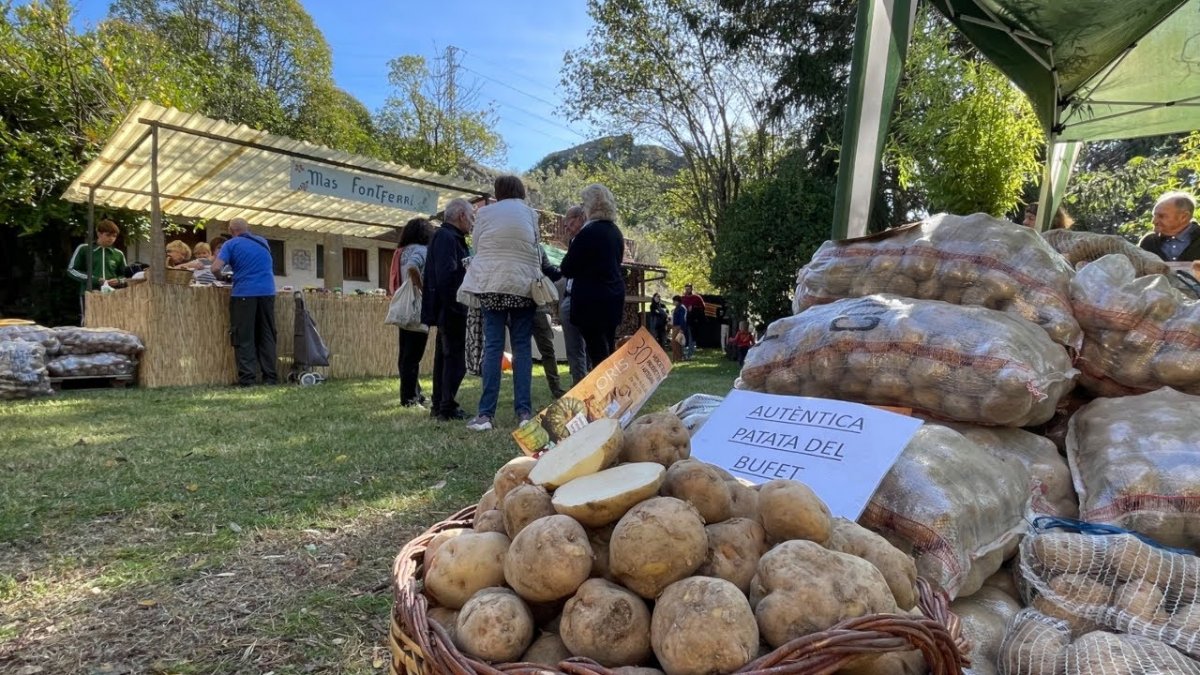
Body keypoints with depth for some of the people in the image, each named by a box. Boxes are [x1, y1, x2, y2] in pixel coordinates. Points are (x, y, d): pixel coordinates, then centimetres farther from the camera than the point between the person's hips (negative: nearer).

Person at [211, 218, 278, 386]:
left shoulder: (231, 244, 4)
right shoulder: (263, 242, 18)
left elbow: (216, 268, -6)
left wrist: (221, 277, 15)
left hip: (244, 293, -4)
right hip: (267, 292, 4)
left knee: (244, 337, 0)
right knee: (266, 335, 8)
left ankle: (247, 378, -6)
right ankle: (270, 377, 5)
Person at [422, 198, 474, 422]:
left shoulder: (449, 237, 19)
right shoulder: (446, 237, -13)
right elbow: (446, 275, -23)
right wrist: (454, 307, -23)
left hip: (448, 311, 11)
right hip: (451, 309, -11)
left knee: (444, 357, 14)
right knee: (455, 357, -7)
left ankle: (438, 406, 21)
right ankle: (447, 408, -3)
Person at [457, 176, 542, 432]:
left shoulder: (484, 212, 7)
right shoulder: (529, 213, 8)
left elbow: (477, 246, 7)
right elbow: (536, 250, 10)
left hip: (491, 284, 0)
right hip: (523, 284, 0)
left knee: (492, 346, 0)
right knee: (522, 347, 3)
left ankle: (486, 414, -2)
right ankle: (524, 411, 0)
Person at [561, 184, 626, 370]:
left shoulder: (588, 232, -14)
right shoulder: (616, 232, 10)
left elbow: (567, 269, -9)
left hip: (592, 299, -8)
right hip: (614, 296, 8)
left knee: (597, 353, -6)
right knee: (608, 350, 12)